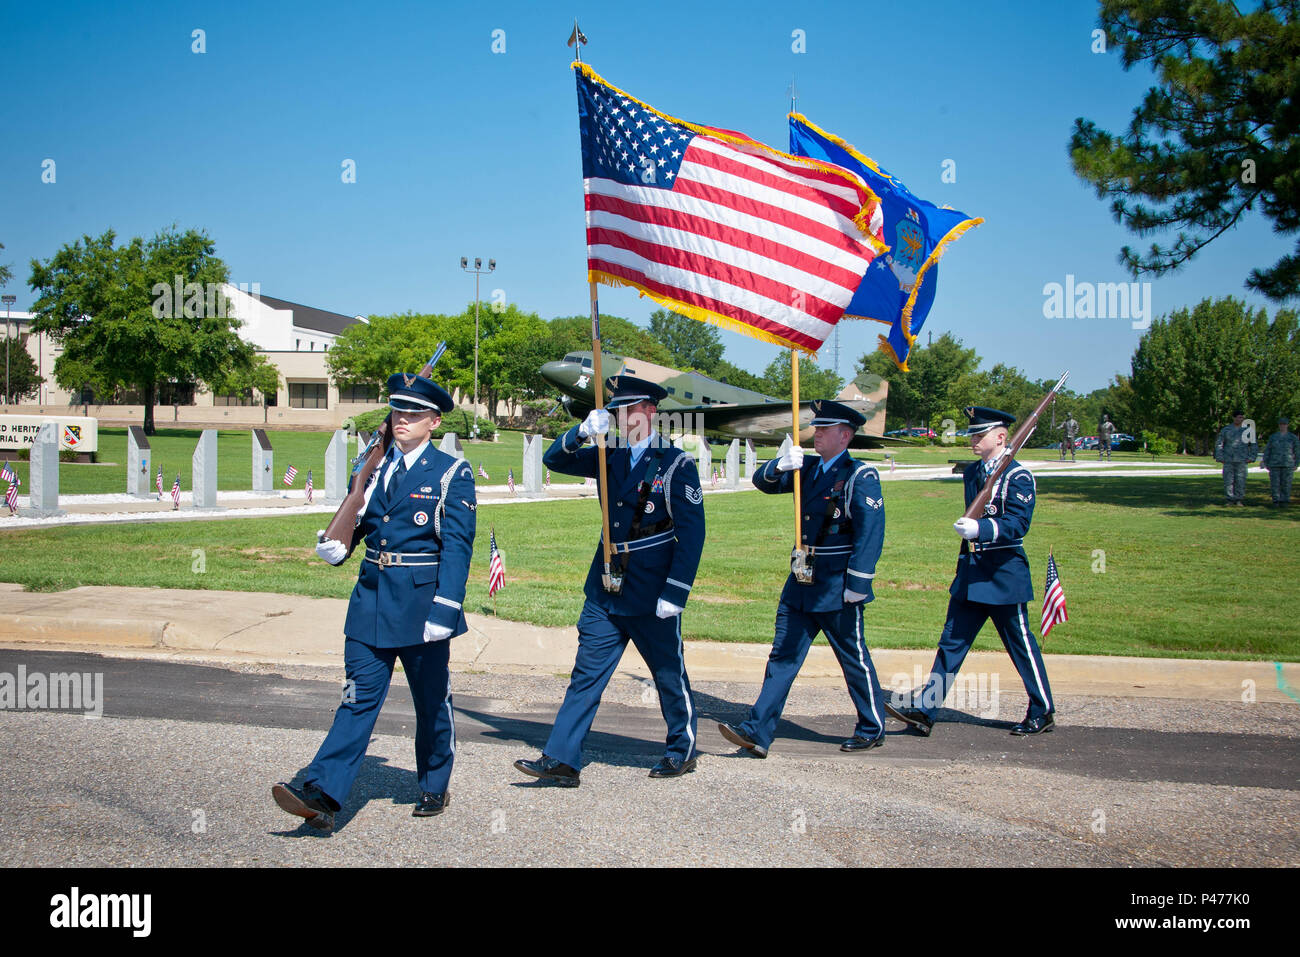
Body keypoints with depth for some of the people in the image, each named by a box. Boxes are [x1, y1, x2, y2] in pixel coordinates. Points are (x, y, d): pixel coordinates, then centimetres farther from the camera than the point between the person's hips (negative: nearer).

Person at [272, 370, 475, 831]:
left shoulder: (452, 474, -5)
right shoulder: (372, 468, 11)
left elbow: (457, 547, -12)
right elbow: (356, 525, 17)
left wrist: (443, 610, -20)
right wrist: (337, 548, -7)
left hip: (422, 602, -4)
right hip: (371, 598, 4)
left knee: (431, 700, 9)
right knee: (359, 696, -2)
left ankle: (434, 789, 26)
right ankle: (322, 794, -9)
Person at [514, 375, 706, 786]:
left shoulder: (677, 464, -8)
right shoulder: (608, 457, 9)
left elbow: (692, 532, -12)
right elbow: (554, 460, 9)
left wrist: (674, 593, -17)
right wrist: (582, 431, -11)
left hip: (652, 592, -5)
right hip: (606, 588, 5)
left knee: (669, 674, 8)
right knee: (586, 674, 3)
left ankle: (682, 751, 27)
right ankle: (560, 760, 3)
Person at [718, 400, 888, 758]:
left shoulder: (860, 476, -11)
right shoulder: (808, 467, 11)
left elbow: (871, 531, -17)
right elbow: (763, 482, 10)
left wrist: (858, 584, -21)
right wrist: (781, 465, -12)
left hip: (838, 586, -7)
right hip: (802, 581, 7)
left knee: (854, 658, 7)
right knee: (783, 655, 2)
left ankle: (872, 729, 24)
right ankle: (757, 733, 0)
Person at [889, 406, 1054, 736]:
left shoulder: (1018, 477, -12)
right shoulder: (972, 472, 11)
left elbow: (1019, 523, -22)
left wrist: (980, 529, -34)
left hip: (1004, 573, -7)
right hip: (970, 570, 7)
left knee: (1020, 644, 4)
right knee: (952, 640, 4)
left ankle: (1043, 713, 19)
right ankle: (924, 710, 3)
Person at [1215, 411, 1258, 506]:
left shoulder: (1247, 430, 8)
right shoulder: (1225, 430, 8)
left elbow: (1254, 446, 13)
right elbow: (1219, 444, 10)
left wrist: (1251, 458, 2)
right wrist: (1220, 457, 0)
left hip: (1242, 461, 0)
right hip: (1228, 461, 0)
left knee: (1240, 481, -4)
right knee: (1228, 481, -3)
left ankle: (1239, 500, 3)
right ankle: (1230, 500, 5)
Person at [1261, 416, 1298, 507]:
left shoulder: (1293, 437, 5)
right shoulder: (1273, 437, 9)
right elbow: (1267, 451, 11)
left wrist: (1296, 464, 2)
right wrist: (1266, 463, 5)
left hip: (1288, 465, -1)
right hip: (1274, 464, 1)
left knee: (1286, 483, -3)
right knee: (1274, 483, -3)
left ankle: (1284, 501, 5)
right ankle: (1276, 501, 5)